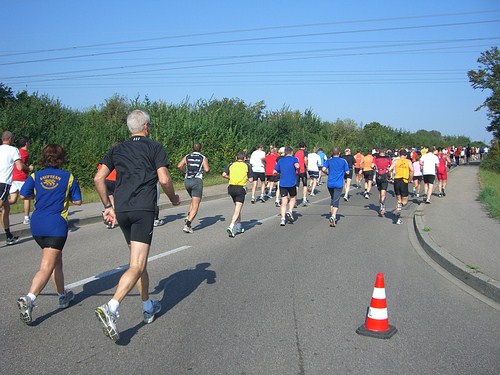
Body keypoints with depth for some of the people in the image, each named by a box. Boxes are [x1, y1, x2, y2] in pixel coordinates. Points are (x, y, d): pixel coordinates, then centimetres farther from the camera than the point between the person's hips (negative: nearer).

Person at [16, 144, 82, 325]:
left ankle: (63, 296, 32)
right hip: (56, 225, -5)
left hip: (37, 224, 5)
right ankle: (28, 299, -26)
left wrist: (38, 194, 17)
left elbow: (24, 195, -1)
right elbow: (77, 201, 2)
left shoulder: (35, 176, 6)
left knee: (57, 261, 21)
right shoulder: (68, 177, 0)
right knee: (47, 267, -8)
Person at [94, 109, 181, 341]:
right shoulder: (155, 148, 3)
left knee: (139, 261, 19)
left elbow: (98, 178, 7)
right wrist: (174, 199, 9)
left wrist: (108, 206, 14)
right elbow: (164, 179, -9)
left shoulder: (117, 150, 16)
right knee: (137, 266, -9)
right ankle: (111, 308, -27)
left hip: (122, 210, 6)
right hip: (144, 210, -6)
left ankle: (148, 307, 29)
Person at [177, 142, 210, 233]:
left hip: (187, 181, 5)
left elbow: (179, 166, -2)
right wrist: (208, 168, 13)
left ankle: (189, 216, 7)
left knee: (194, 200, 27)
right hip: (197, 181, -4)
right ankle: (187, 225, -15)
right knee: (195, 205, -4)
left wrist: (184, 172, 15)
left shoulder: (187, 157, 11)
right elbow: (207, 170, -10)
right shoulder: (203, 158, 3)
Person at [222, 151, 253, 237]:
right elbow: (251, 180, 1)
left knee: (237, 208, 20)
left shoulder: (231, 165, 10)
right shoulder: (247, 165, 5)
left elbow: (224, 174, -2)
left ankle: (238, 227, 25)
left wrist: (230, 178, 16)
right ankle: (231, 227, -24)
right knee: (237, 210, -7)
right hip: (240, 188, -4)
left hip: (231, 187, 4)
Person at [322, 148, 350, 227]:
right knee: (336, 201, -9)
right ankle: (333, 216, -27)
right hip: (339, 184, -2)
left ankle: (332, 215, 25)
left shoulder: (329, 161, 4)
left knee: (332, 199, 21)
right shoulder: (343, 161, 2)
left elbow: (323, 169, -10)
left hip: (330, 184, 2)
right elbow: (347, 172, 1)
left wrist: (328, 173, 9)